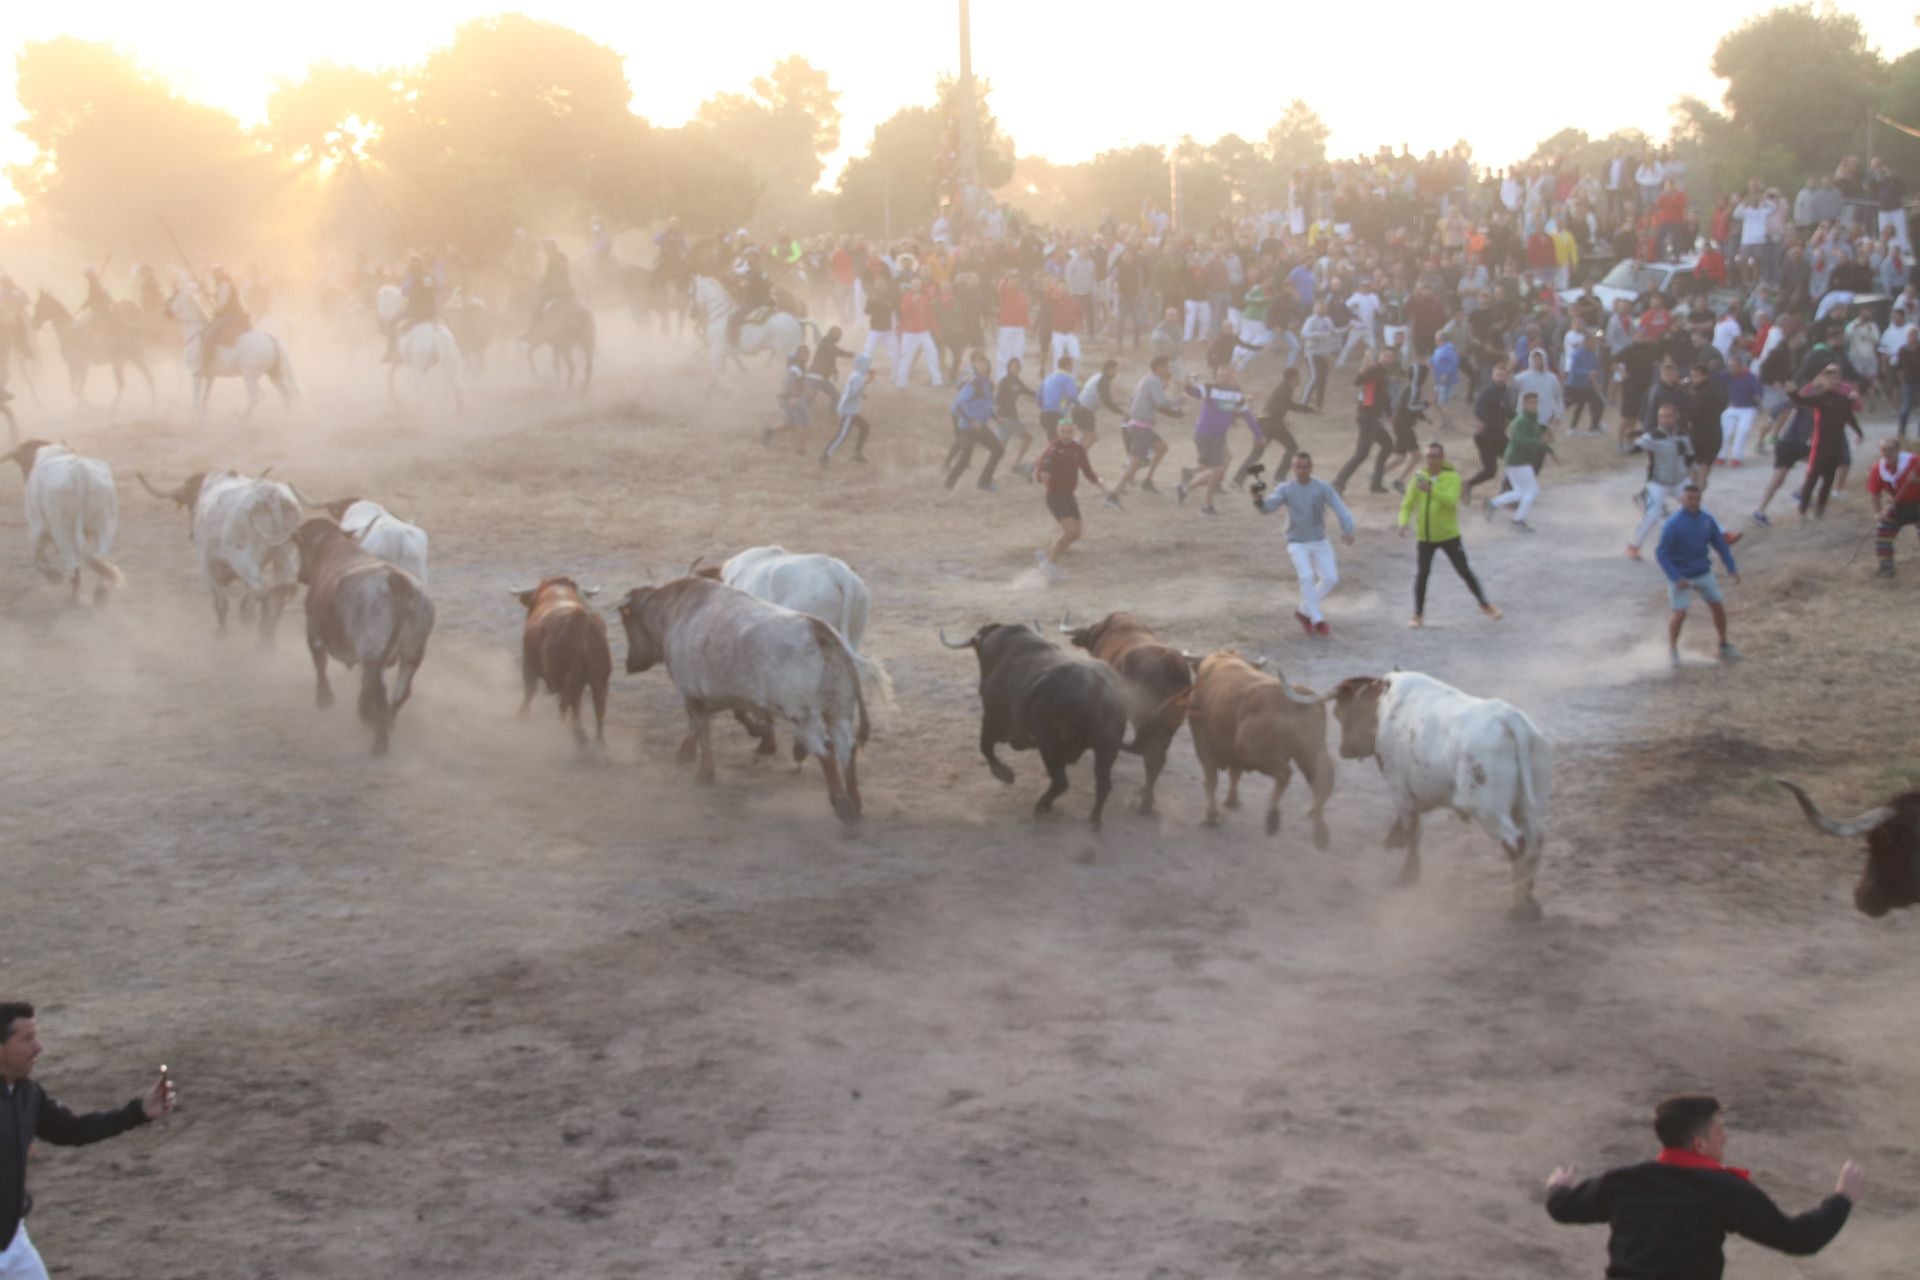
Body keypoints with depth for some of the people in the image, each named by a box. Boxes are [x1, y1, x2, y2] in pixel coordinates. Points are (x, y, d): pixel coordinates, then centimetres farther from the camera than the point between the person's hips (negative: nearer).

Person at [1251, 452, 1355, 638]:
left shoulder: (1323, 488, -8)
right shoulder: (1285, 489, -8)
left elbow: (1340, 509, -18)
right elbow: (1267, 507, -21)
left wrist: (1347, 531, -37)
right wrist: (1258, 500, -45)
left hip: (1320, 542, 2)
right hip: (1297, 544, -2)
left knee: (1330, 579, -8)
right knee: (1307, 576, -23)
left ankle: (1304, 611, 11)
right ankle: (1318, 621, -15)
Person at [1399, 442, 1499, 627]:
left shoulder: (1453, 478, -9)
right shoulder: (1419, 477, 0)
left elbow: (1451, 500, -27)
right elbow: (1408, 504, -2)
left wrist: (1431, 490, -42)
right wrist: (1404, 522, -22)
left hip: (1449, 535, -2)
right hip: (1424, 536, 2)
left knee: (1464, 571, 4)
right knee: (1421, 574, 0)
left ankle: (1485, 605, 19)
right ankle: (1418, 615, 13)